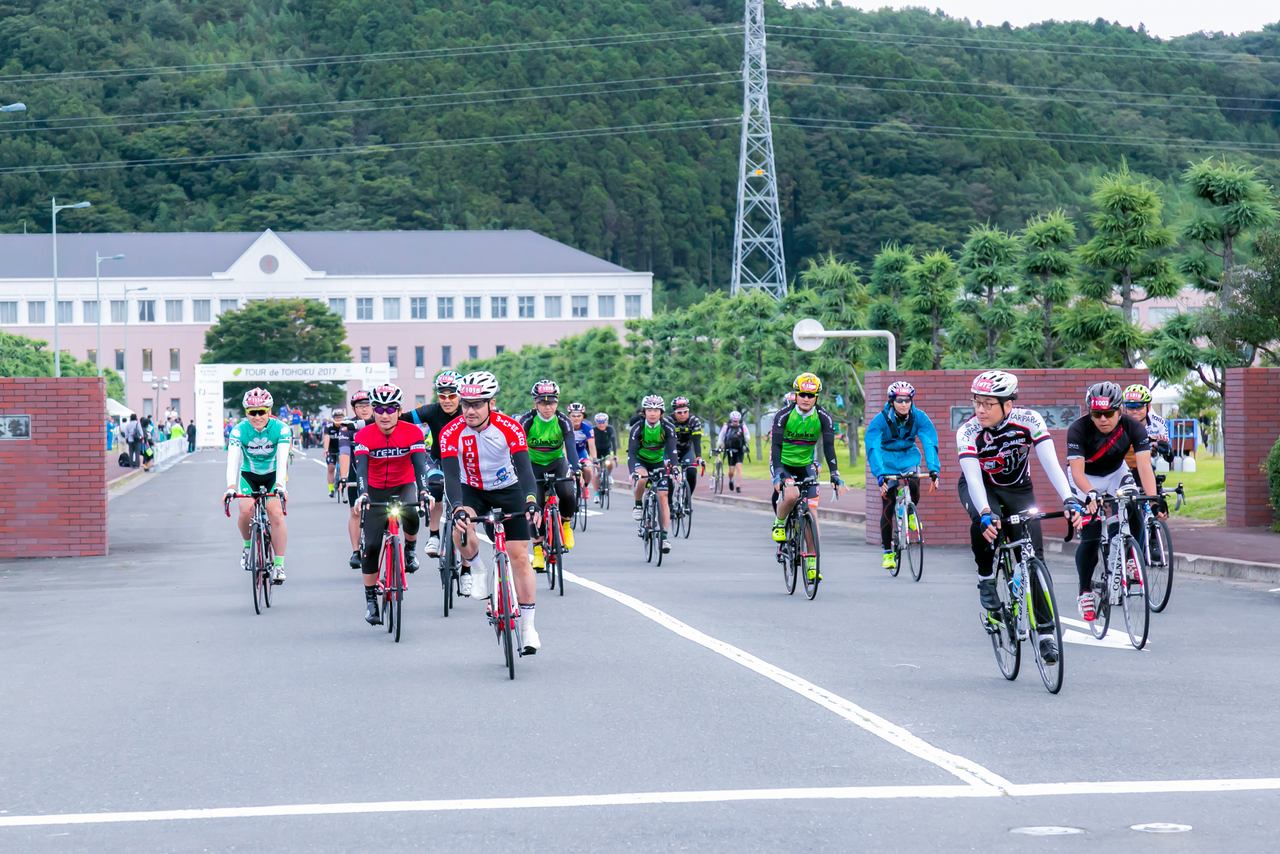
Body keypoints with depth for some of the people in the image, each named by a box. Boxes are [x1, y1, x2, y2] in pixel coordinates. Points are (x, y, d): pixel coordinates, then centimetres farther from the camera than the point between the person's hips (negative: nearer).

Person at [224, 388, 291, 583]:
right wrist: (231, 486, -48)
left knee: (276, 513, -21)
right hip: (249, 476, 1)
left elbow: (282, 460, -32)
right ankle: (248, 545, 6)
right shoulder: (239, 430, -20)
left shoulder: (280, 429, -22)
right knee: (246, 510, -24)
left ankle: (279, 565, -14)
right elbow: (233, 459, -32)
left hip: (273, 476, -1)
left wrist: (280, 485, -48)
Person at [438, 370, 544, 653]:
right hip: (472, 491, 0)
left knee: (519, 556, -5)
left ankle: (528, 626, 4)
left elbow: (524, 468, -32)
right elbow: (451, 475, -30)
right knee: (461, 529, -33)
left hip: (508, 490, 0)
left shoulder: (510, 428, -24)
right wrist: (458, 509, -48)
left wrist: (531, 501, -50)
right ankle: (473, 566, 1)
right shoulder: (452, 433, -23)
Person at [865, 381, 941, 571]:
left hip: (909, 458, 2)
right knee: (888, 508, -6)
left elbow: (930, 443, -23)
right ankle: (887, 552, 7)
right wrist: (880, 476, -42)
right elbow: (873, 448, -30)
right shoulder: (880, 420, -22)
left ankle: (910, 513, 6)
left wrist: (934, 470, -37)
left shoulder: (919, 417, -16)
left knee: (914, 486, -28)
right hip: (887, 462, -2)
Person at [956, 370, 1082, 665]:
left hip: (1018, 488, 1)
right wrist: (985, 513, -55)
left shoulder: (1029, 421, -26)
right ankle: (986, 578, -10)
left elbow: (1050, 463, -33)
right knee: (985, 523, -36)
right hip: (979, 487, -1)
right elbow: (973, 477, -38)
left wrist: (1069, 500, -47)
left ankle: (1045, 631, -6)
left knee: (1034, 554, -12)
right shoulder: (967, 433, -28)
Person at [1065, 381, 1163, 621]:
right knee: (1091, 536, -14)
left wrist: (1152, 498, -47)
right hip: (1086, 479, -2)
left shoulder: (1133, 428, -25)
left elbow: (1144, 465, -33)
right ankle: (1085, 592, 1)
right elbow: (1077, 471, -37)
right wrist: (1090, 494, -55)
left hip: (1116, 473, 2)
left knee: (1134, 516, -22)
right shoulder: (1078, 429, -31)